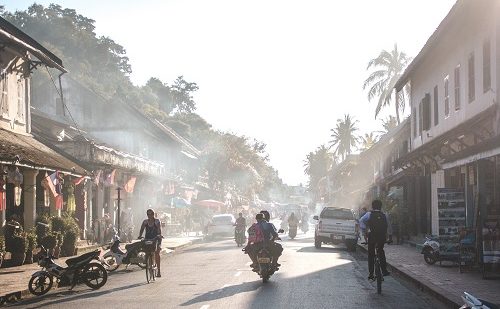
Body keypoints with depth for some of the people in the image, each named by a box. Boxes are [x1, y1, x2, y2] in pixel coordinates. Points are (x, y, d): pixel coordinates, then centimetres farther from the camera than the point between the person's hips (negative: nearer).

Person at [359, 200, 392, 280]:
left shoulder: (369, 214, 4)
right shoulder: (384, 216, 11)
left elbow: (361, 221, -12)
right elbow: (389, 228, 13)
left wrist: (365, 231, -7)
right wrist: (390, 237, 23)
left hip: (372, 236, -3)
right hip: (382, 237, 3)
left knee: (371, 255, 6)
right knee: (381, 252, 24)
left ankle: (371, 274, 0)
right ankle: (384, 270, 17)